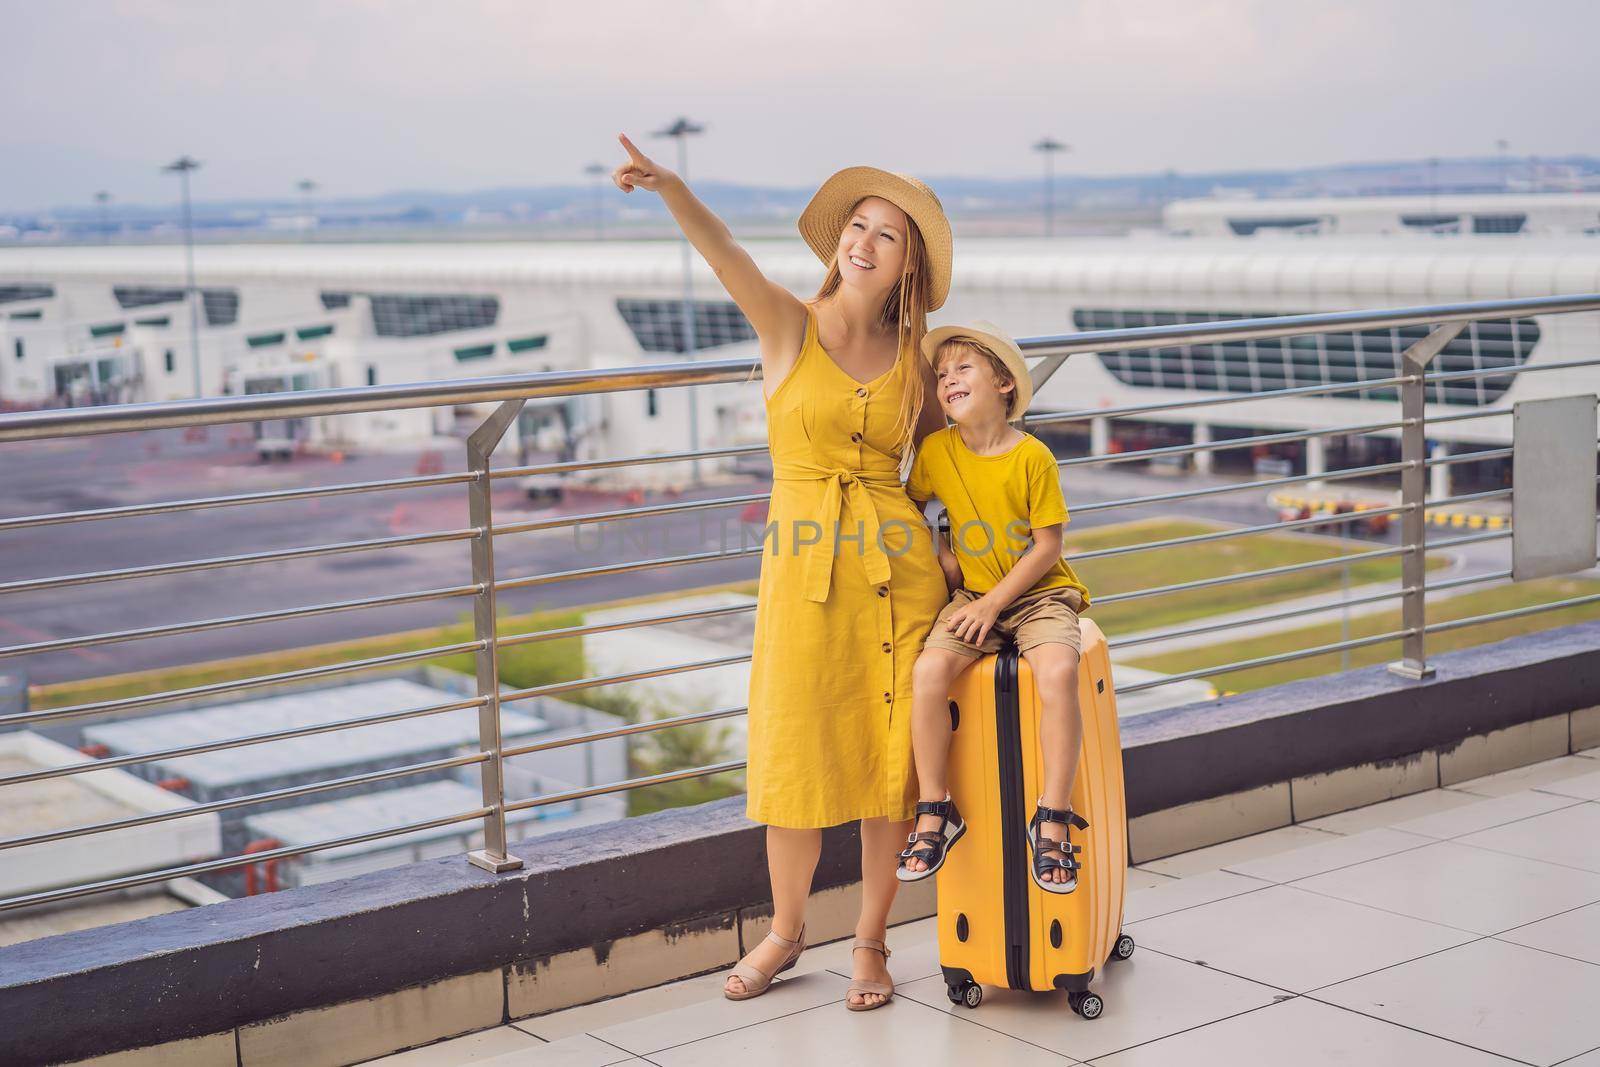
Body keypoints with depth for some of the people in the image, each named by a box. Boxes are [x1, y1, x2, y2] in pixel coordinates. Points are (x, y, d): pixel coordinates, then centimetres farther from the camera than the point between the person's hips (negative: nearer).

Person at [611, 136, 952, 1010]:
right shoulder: (788, 325, -2)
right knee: (796, 755, 5)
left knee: (891, 753, 5)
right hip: (803, 565, -2)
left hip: (898, 563, 2)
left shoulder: (913, 364, 7)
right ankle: (786, 931, 27)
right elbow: (723, 253, -21)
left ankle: (870, 940, 22)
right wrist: (667, 185, -37)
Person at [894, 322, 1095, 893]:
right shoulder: (937, 451, 0)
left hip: (1037, 594, -3)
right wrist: (939, 555, 4)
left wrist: (993, 604, -15)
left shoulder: (1032, 456, -10)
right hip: (973, 594, 3)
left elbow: (1047, 547, -10)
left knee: (1057, 672, -33)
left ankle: (1052, 819, -23)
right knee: (928, 669, -26)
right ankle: (934, 811, -12)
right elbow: (907, 505, 19)